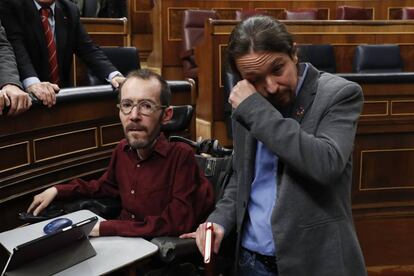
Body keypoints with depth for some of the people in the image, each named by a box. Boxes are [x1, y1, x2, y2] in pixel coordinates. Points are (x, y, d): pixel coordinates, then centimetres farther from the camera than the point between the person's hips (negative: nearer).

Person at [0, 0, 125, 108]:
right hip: (26, 93, -3)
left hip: (61, 92, 3)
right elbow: (15, 46, -18)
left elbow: (88, 49, 2)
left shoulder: (70, 10, 7)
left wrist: (113, 75, -16)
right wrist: (32, 81, -36)